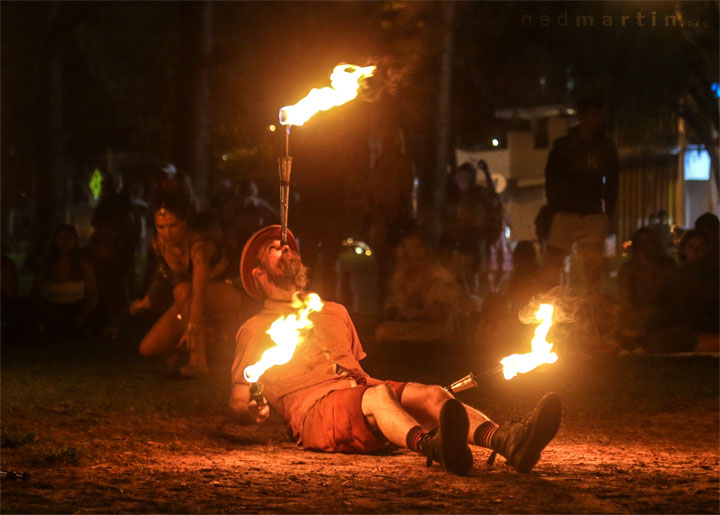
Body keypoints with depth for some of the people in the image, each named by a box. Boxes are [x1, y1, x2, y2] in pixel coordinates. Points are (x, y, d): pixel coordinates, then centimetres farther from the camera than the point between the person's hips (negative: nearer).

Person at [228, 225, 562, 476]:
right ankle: (431, 446, -71)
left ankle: (508, 441, -54)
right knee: (378, 394, -37)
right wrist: (252, 412, -10)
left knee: (430, 393, -26)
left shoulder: (334, 313, 34)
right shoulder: (256, 329, 18)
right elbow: (236, 403, 14)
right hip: (314, 411, -5)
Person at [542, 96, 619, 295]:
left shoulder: (607, 148, 11)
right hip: (566, 214, -3)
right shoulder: (563, 146, 2)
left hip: (594, 216, 3)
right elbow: (551, 180, 2)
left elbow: (612, 183, 16)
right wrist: (555, 211, -6)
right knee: (553, 264, -8)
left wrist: (608, 213, 7)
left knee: (594, 267, 0)